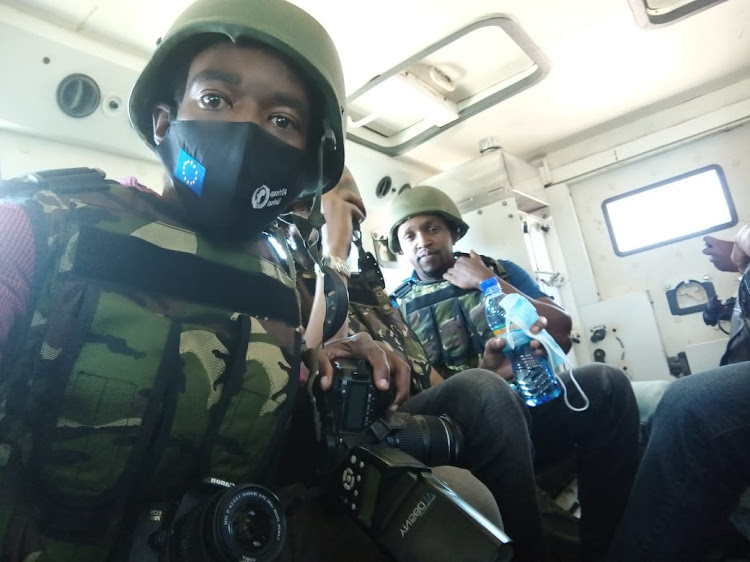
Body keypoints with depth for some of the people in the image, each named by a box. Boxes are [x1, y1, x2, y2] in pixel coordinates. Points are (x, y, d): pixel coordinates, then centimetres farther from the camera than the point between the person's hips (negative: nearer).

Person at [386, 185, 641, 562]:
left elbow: (561, 330, 5)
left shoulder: (500, 271, 16)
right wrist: (482, 373, -23)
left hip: (532, 398, 3)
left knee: (604, 383, -27)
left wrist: (490, 284, 0)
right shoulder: (395, 306, 10)